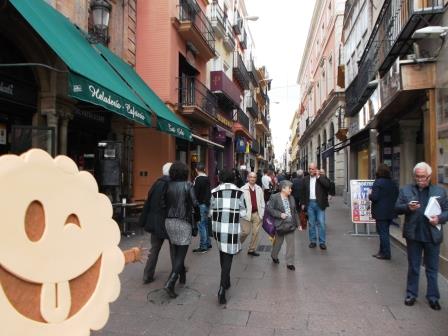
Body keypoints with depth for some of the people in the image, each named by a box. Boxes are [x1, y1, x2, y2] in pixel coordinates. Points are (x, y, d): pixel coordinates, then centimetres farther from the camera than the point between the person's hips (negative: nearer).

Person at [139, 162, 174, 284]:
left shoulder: (156, 184, 3)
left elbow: (148, 203, 6)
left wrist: (143, 221, 12)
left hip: (155, 222, 5)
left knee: (154, 249, 14)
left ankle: (147, 276, 15)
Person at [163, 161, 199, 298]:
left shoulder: (168, 186, 1)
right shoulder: (188, 186, -9)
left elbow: (165, 203, 1)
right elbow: (195, 204, -13)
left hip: (169, 221, 5)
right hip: (184, 222, -4)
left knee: (176, 252, 20)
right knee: (181, 254, 0)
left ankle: (182, 275, 38)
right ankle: (170, 283, -11)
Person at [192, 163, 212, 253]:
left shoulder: (198, 179, -14)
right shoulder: (207, 179, 10)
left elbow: (196, 193, -18)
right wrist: (207, 201, 18)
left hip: (201, 204, -8)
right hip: (207, 204, 8)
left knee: (201, 225, -4)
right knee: (205, 224, 17)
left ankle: (203, 246, -1)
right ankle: (208, 243, 24)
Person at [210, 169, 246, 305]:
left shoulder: (215, 192, -2)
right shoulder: (239, 193, -4)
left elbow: (211, 212, 1)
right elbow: (243, 213, -2)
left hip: (218, 227, 3)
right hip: (232, 228, -2)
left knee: (223, 254, 21)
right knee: (228, 258, 2)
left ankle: (226, 282, 35)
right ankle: (222, 289, -9)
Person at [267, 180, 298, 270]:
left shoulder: (291, 198, 9)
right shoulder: (274, 197, -10)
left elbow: (294, 211, 14)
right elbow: (269, 209, -14)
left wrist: (297, 223, 11)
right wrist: (280, 214, -20)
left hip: (290, 225, 4)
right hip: (280, 225, -4)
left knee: (291, 244, 1)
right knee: (278, 242, 13)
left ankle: (290, 263, 12)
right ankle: (274, 256, 40)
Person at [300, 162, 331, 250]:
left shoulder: (322, 177, 1)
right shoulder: (305, 179, 10)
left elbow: (327, 185, -18)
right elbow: (303, 192, 13)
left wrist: (318, 176, -14)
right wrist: (303, 203, 9)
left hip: (319, 203, -3)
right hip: (310, 203, 3)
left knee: (321, 223, -2)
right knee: (311, 224, 9)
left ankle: (322, 242, 6)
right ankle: (313, 241, 17)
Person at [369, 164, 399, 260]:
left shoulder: (378, 182, -17)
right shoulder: (393, 183, 7)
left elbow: (374, 197, -22)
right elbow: (396, 196, 12)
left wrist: (370, 196, -2)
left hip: (381, 213, -8)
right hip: (390, 212, 8)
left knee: (383, 232, -1)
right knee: (385, 232, 16)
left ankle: (386, 254, 4)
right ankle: (382, 252, 24)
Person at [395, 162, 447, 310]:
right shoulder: (405, 190, 2)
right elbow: (397, 208, 0)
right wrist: (408, 207, -19)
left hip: (432, 235, 0)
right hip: (413, 235, 0)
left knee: (432, 268, 12)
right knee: (413, 267, 13)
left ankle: (433, 297, 25)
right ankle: (411, 294, 26)